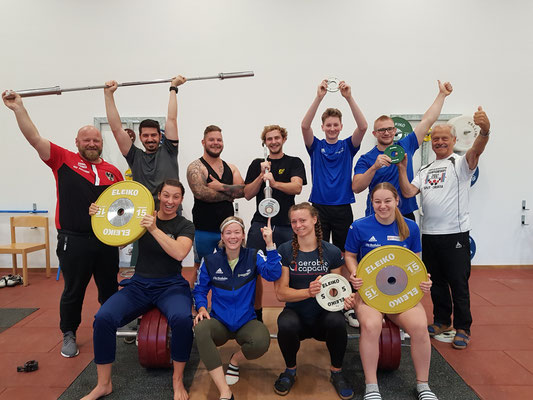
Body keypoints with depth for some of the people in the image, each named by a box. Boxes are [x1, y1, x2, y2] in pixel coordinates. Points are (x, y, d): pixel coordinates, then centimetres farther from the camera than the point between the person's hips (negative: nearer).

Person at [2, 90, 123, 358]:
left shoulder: (113, 172, 8)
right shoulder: (64, 160, 1)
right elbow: (35, 139, -8)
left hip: (106, 240, 3)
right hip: (73, 240, -3)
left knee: (109, 289, 15)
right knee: (73, 291, 11)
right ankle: (69, 335, 31)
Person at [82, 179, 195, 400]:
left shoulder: (185, 226, -1)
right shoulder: (141, 217, 8)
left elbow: (179, 253, -20)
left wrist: (155, 230, -29)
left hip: (170, 286, -2)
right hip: (139, 284, 3)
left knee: (182, 319, -34)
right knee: (103, 318, -23)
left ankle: (178, 381, -8)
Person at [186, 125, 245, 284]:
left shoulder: (231, 168, 10)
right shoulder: (195, 167, -7)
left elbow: (243, 190, -2)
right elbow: (200, 193, -23)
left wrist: (221, 187, -15)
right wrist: (229, 195, -11)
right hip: (204, 230, -5)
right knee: (200, 269, 10)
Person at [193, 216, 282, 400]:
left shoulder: (253, 257, -2)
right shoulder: (210, 261, 0)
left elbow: (273, 274, -19)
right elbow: (199, 289, 9)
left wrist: (270, 244, -29)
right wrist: (201, 308, -11)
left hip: (246, 322, 0)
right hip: (219, 322, 1)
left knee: (262, 341, -33)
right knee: (200, 330, -34)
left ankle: (235, 360, 5)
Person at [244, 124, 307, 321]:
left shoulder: (294, 163, 7)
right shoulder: (257, 164, 14)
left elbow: (297, 187, -11)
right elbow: (248, 194, 7)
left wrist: (275, 182, -28)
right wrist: (262, 176, -7)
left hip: (286, 226, -2)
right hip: (260, 223, 2)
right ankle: (256, 314, 18)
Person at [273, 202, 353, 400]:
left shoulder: (332, 252, -3)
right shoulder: (285, 251, -6)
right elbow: (281, 293, -10)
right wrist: (308, 292, -26)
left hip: (323, 313, 1)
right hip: (296, 313, 0)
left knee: (337, 321, -32)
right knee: (286, 325, -32)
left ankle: (336, 372, 0)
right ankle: (290, 370, 1)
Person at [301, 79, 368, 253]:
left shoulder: (347, 146, 6)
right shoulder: (316, 146, 4)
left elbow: (363, 126, -11)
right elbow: (305, 126, -13)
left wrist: (349, 97, -20)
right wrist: (319, 97, -22)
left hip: (343, 208, 1)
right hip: (319, 207, -1)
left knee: (343, 252, 10)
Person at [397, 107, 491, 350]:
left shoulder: (460, 163, -2)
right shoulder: (425, 170, 14)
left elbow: (476, 151, -25)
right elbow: (408, 192, 3)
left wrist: (485, 131, -45)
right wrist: (402, 168, -7)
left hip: (455, 234, -5)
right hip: (429, 234, 6)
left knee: (458, 283, 4)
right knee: (436, 282, 16)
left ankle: (462, 328, 19)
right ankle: (442, 321, 32)